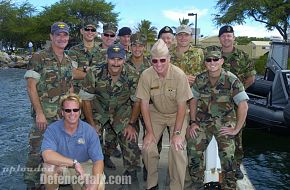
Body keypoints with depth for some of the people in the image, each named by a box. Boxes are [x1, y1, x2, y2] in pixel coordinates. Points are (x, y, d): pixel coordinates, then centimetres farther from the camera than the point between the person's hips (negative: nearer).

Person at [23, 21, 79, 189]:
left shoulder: (69, 61, 10)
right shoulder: (39, 58, -8)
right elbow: (31, 87, -10)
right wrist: (39, 113, -16)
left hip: (65, 114, 5)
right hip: (45, 115, -5)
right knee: (38, 150, -1)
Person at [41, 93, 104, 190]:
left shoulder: (89, 131, -13)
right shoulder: (52, 129, -16)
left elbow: (98, 160, -18)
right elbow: (47, 155, -32)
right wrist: (75, 162, -35)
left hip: (84, 166, 1)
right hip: (60, 167, -1)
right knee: (50, 167, -34)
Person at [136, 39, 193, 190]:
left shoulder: (179, 75, -25)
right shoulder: (146, 75, -19)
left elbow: (181, 106, -18)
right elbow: (144, 104, -12)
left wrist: (177, 133, -19)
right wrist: (150, 131, -13)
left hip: (177, 114, -2)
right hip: (156, 113, 2)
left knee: (178, 148, -17)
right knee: (147, 147, -10)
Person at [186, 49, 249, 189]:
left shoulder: (231, 80, -13)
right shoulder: (200, 79, -2)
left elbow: (243, 106, -16)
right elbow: (193, 100, 8)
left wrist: (236, 129, -15)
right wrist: (193, 122, 1)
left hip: (225, 123, -3)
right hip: (203, 121, 3)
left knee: (226, 155, -12)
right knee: (193, 148, -7)